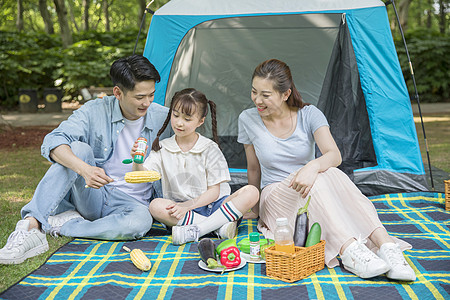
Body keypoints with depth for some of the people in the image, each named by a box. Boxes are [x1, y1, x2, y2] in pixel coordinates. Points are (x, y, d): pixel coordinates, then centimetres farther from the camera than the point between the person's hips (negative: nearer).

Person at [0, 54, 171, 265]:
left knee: (141, 221, -36)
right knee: (79, 148, -28)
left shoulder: (164, 119, -4)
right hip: (91, 197, 0)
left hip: (130, 203, 0)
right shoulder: (95, 111, -7)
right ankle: (31, 225, -33)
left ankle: (62, 225, -20)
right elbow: (53, 141, -21)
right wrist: (84, 169, -40)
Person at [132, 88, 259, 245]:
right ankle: (220, 225, -28)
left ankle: (195, 231, -33)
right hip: (181, 209, 0)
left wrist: (187, 205, -20)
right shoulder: (162, 148, 4)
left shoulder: (210, 148, -2)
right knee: (156, 206, -32)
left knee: (251, 192, -24)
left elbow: (214, 191, -7)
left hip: (211, 205, 0)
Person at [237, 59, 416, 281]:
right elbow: (253, 169, 7)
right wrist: (255, 208, 17)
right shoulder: (248, 120, -5)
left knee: (330, 173, -35)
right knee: (315, 182, -35)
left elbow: (334, 155, -22)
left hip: (313, 198, 1)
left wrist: (313, 166, -44)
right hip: (276, 198, -1)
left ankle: (387, 247, -43)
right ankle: (350, 253, -48)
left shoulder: (309, 115, -6)